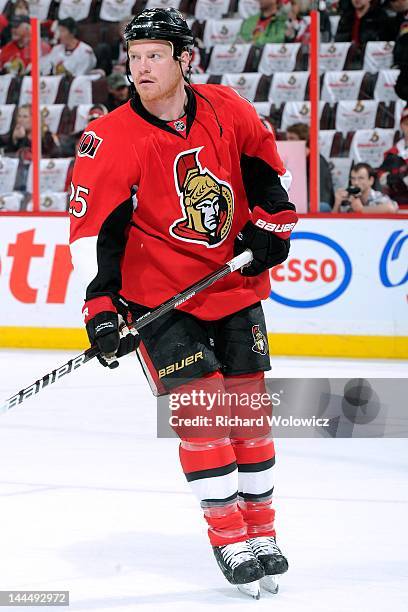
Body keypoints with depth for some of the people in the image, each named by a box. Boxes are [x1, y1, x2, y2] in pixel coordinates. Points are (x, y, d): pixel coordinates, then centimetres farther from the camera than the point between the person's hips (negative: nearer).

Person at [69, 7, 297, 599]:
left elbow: (263, 163, 13)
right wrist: (102, 305, -28)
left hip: (235, 285, 4)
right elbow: (96, 228, -20)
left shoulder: (226, 109, -6)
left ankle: (261, 532, 20)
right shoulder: (110, 140, -17)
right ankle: (229, 539, -4)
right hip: (159, 295, -4)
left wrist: (270, 223, 2)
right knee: (200, 407, -12)